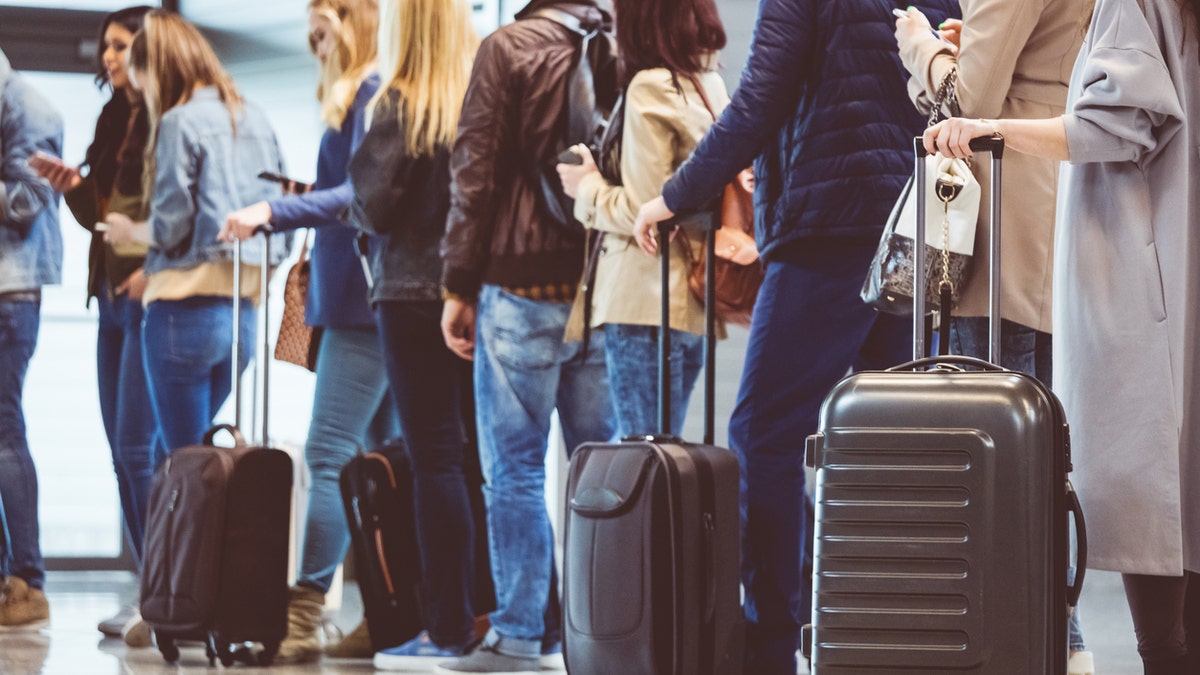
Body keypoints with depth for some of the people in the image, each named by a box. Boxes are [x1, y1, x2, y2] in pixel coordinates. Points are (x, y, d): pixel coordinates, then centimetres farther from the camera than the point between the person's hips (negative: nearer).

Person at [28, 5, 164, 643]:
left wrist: (155, 270, -22)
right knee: (125, 450, 8)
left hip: (152, 298, -9)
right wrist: (73, 186, 2)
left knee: (140, 447, -10)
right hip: (113, 295, 9)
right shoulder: (115, 118, 16)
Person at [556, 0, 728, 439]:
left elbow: (643, 210, -15)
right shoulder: (710, 87, 11)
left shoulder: (650, 89, -12)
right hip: (694, 302, 8)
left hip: (646, 303, -8)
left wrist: (587, 188, 3)